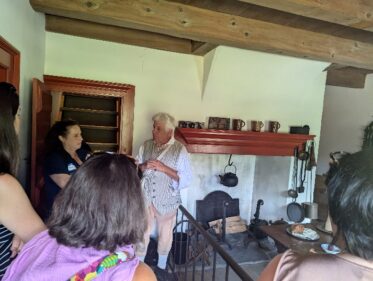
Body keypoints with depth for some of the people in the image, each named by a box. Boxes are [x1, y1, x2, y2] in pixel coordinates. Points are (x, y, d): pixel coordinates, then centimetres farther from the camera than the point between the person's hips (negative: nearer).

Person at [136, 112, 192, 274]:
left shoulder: (179, 150, -12)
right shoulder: (146, 145, 0)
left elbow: (186, 178, -16)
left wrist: (164, 168, -24)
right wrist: (144, 166, -14)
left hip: (166, 200, -2)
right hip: (146, 198, 2)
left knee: (165, 234, 18)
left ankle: (161, 266, 42)